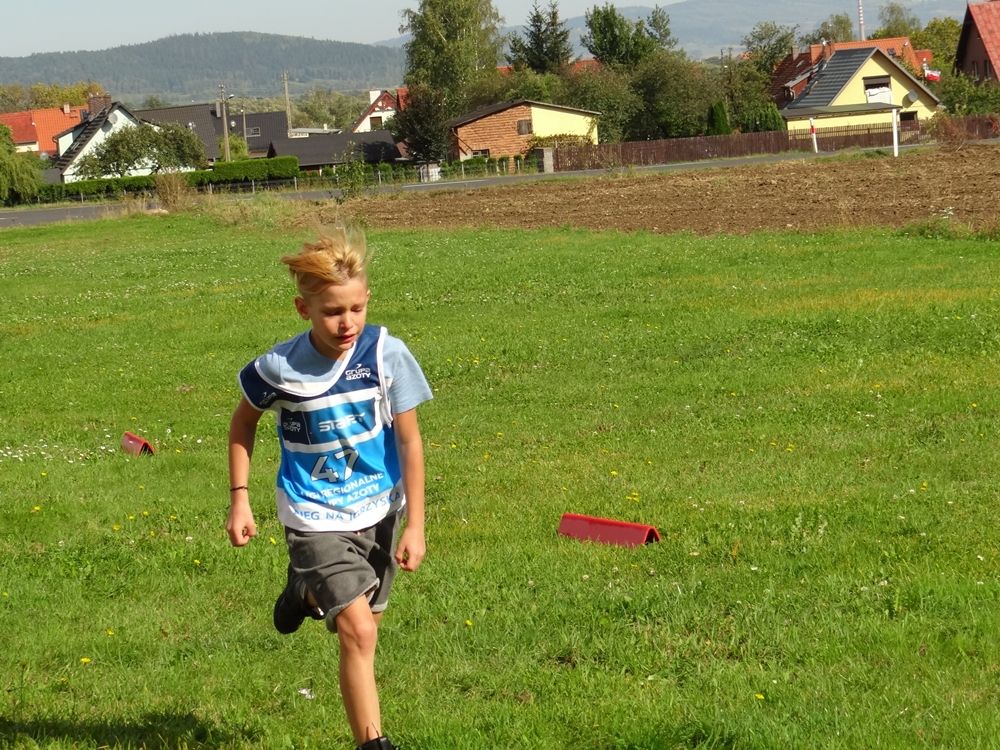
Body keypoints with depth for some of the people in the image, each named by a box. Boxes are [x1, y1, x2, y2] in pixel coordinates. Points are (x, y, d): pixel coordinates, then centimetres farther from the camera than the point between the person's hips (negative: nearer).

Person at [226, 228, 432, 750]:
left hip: (379, 510, 3)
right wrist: (239, 500, 0)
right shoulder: (279, 368, -18)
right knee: (359, 631, -15)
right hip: (316, 518, -3)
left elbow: (409, 440, -8)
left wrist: (414, 525, -9)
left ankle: (306, 592, 53)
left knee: (365, 615, 21)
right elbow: (243, 423, 3)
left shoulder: (386, 354, -16)